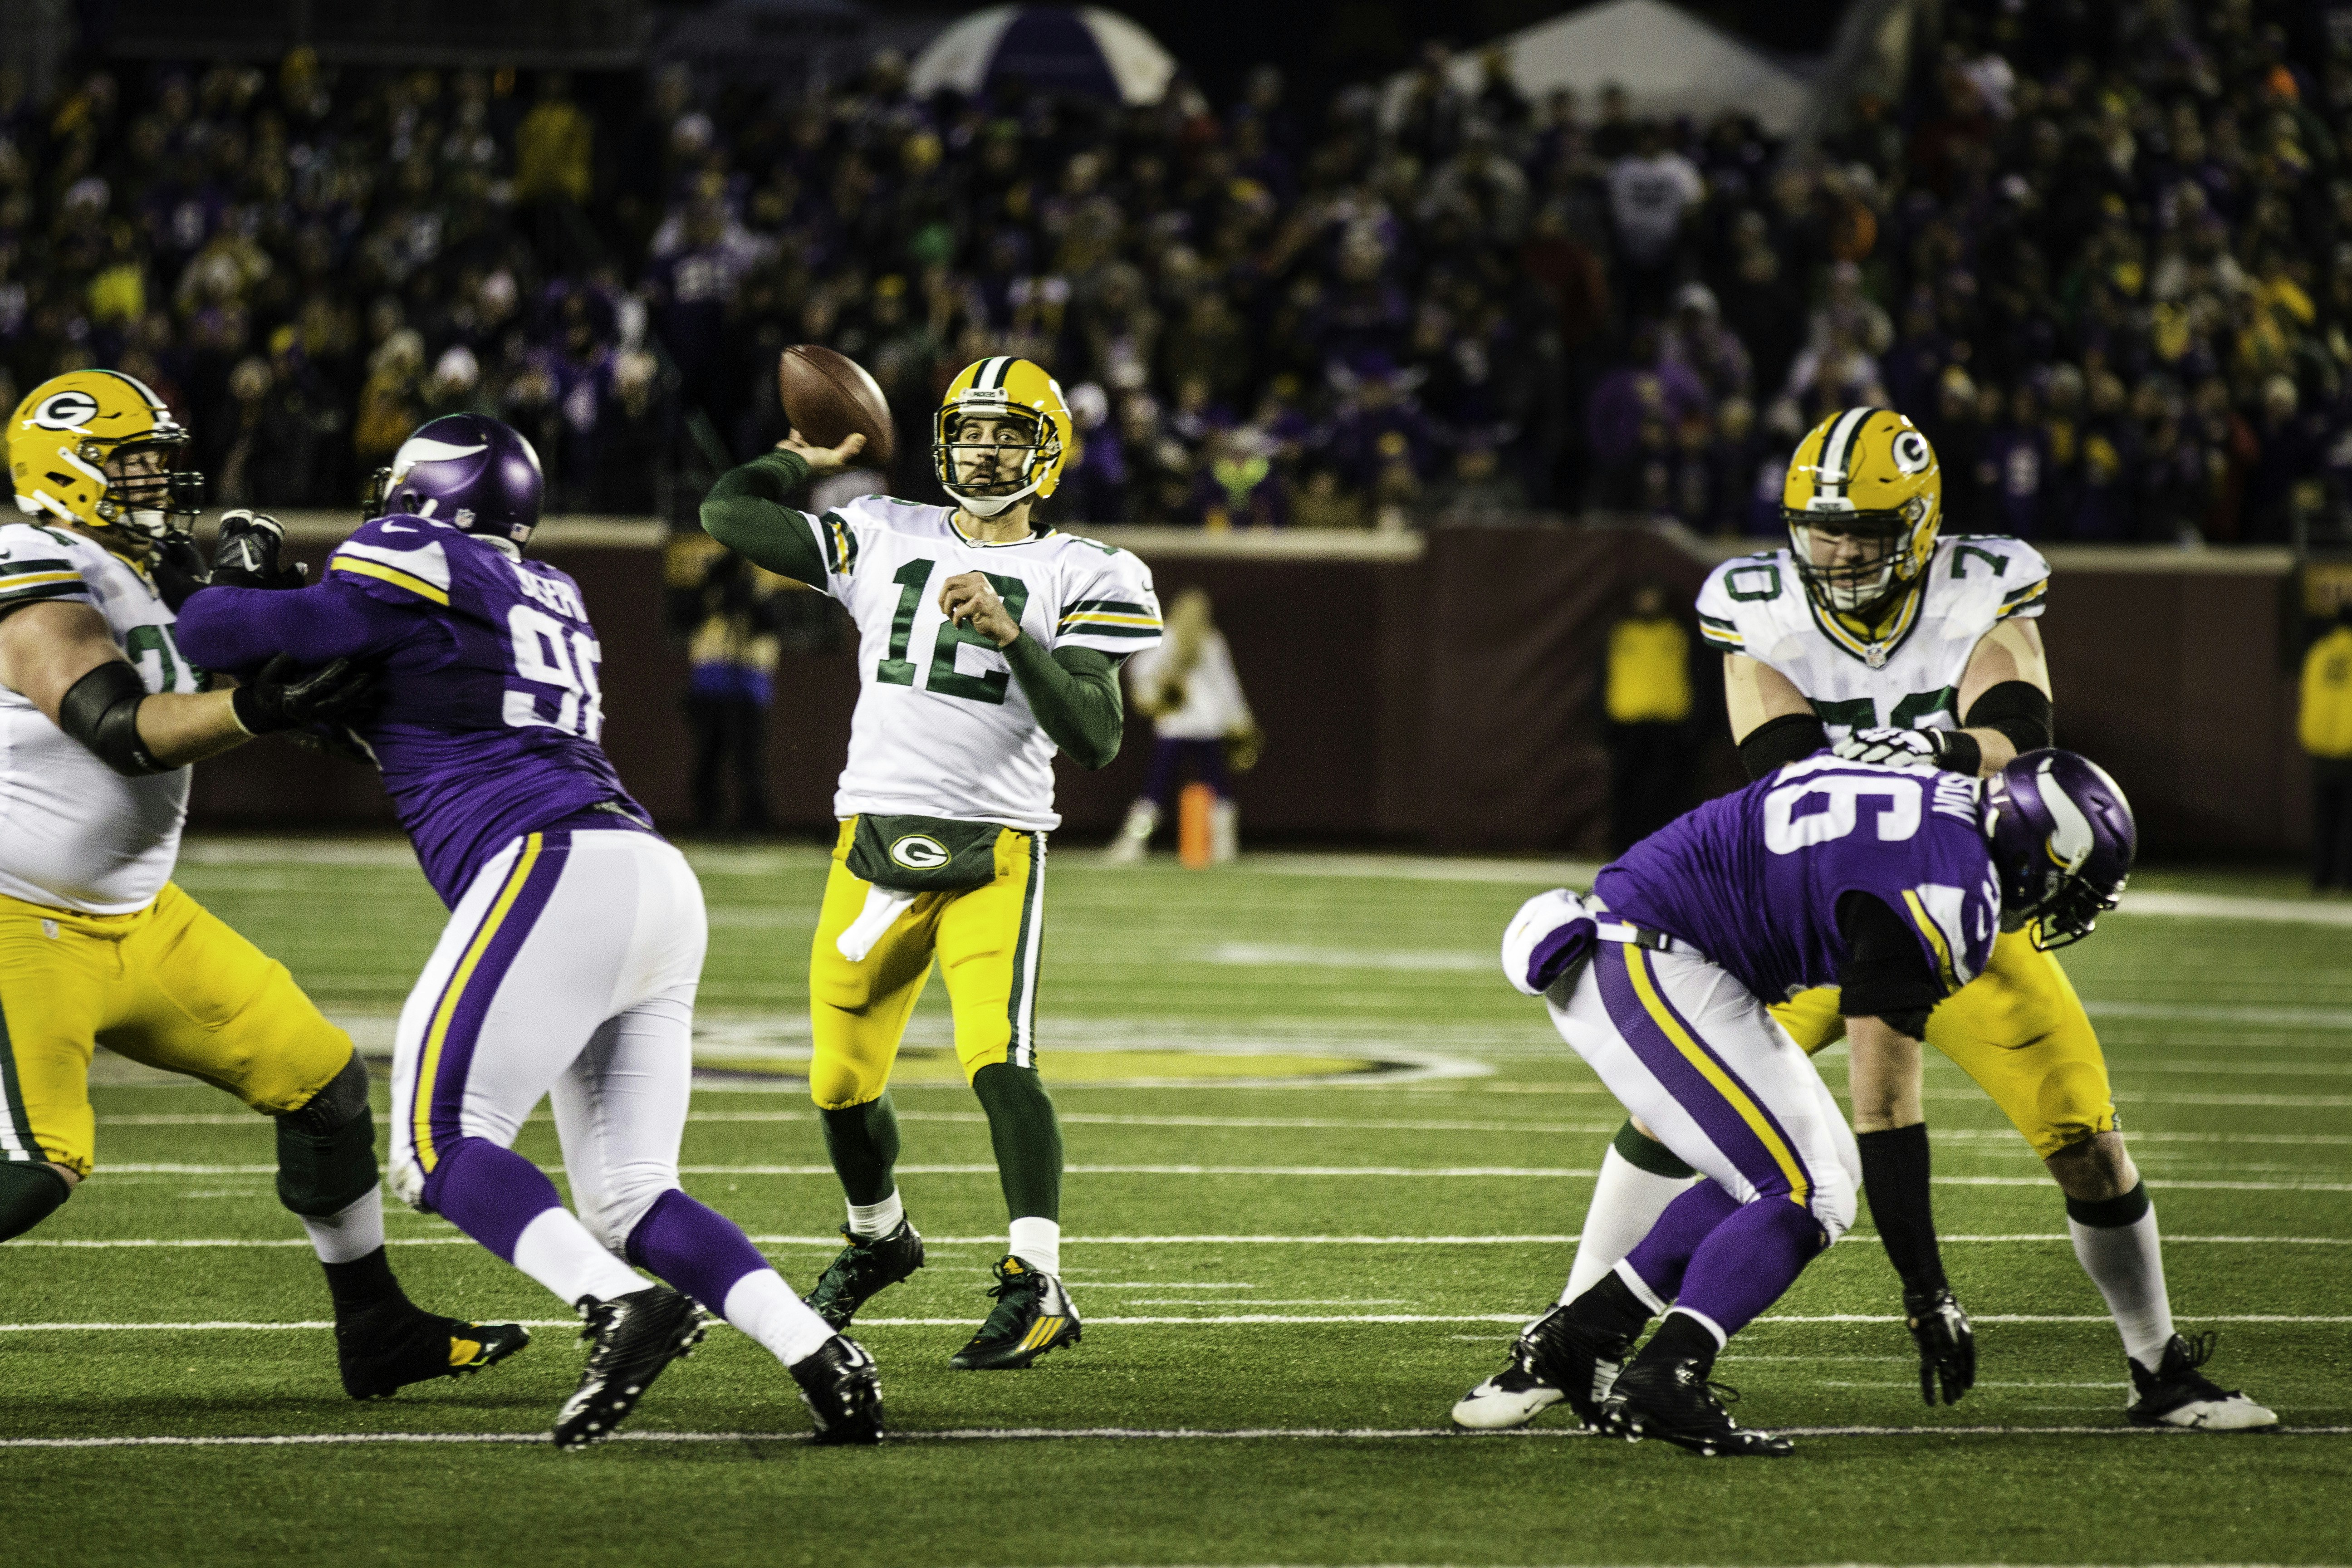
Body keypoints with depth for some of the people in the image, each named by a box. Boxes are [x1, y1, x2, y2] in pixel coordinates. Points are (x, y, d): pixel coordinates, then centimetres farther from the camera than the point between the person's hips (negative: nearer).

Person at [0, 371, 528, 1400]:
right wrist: (252, 711, -46)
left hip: (136, 918, 10)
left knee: (318, 1075, 9)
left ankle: (376, 1334, 20)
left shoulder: (143, 574, 9)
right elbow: (124, 731, -31)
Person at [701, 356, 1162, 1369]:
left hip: (993, 850, -4)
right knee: (843, 1084, 10)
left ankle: (1036, 1288, -21)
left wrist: (1009, 634, -21)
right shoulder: (885, 540, 9)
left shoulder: (1078, 579, 0)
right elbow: (727, 513, 11)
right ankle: (878, 1238, 38)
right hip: (876, 845, 4)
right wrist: (811, 456, 18)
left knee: (996, 1059, -22)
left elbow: (1094, 741, -11)